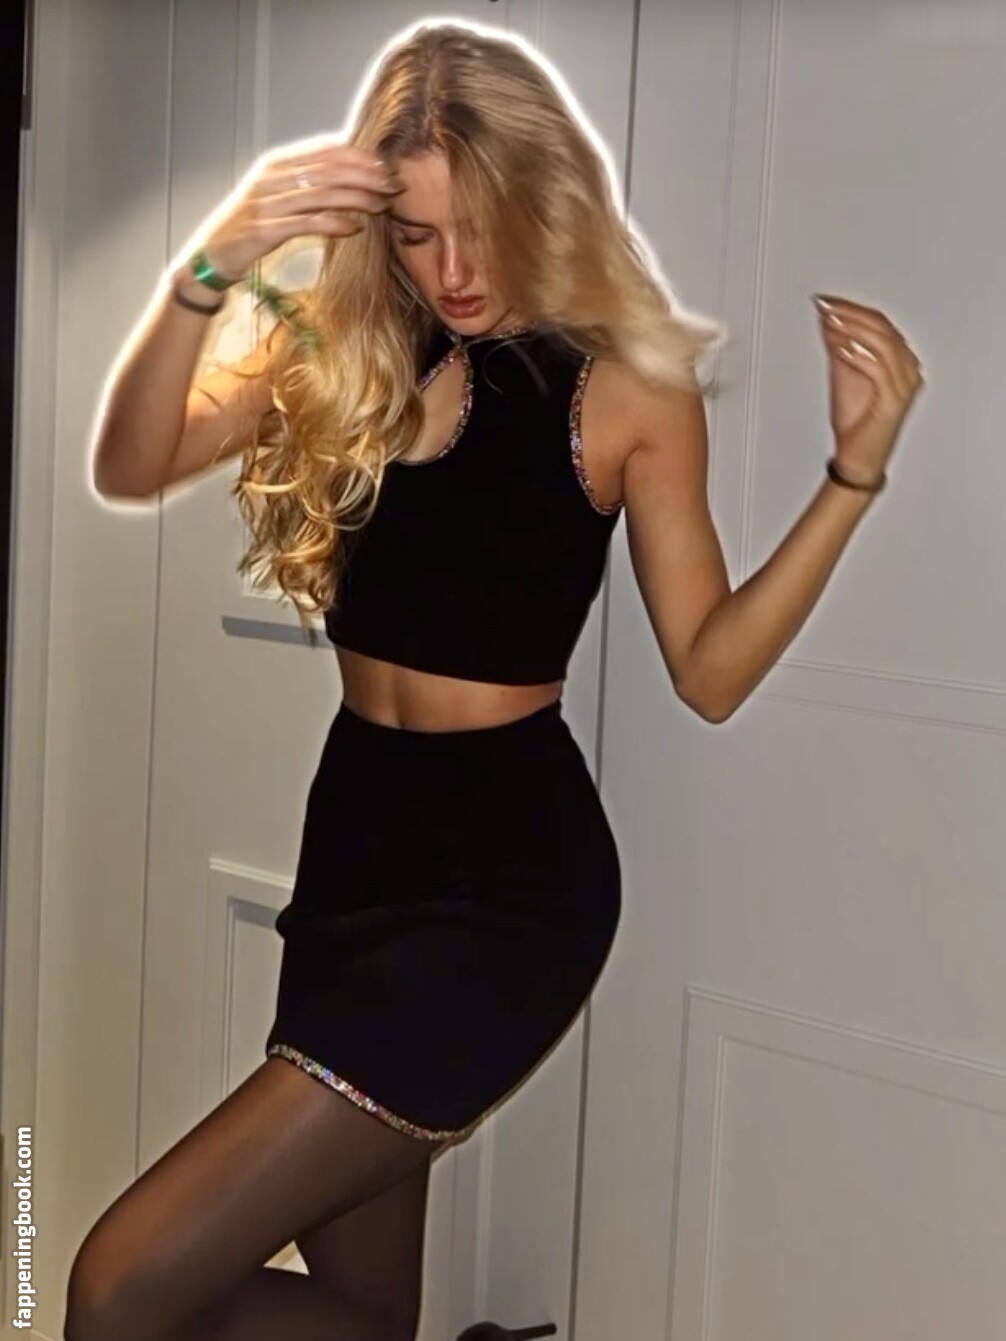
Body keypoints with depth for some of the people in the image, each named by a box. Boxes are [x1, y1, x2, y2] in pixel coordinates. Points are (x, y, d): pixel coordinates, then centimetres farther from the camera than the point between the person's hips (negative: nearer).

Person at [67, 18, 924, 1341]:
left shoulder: (626, 385, -7)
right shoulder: (339, 347, 3)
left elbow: (709, 672, -5)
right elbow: (130, 469, -9)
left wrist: (855, 470, -16)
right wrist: (213, 268, -25)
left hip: (509, 873, -6)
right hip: (355, 835, 6)